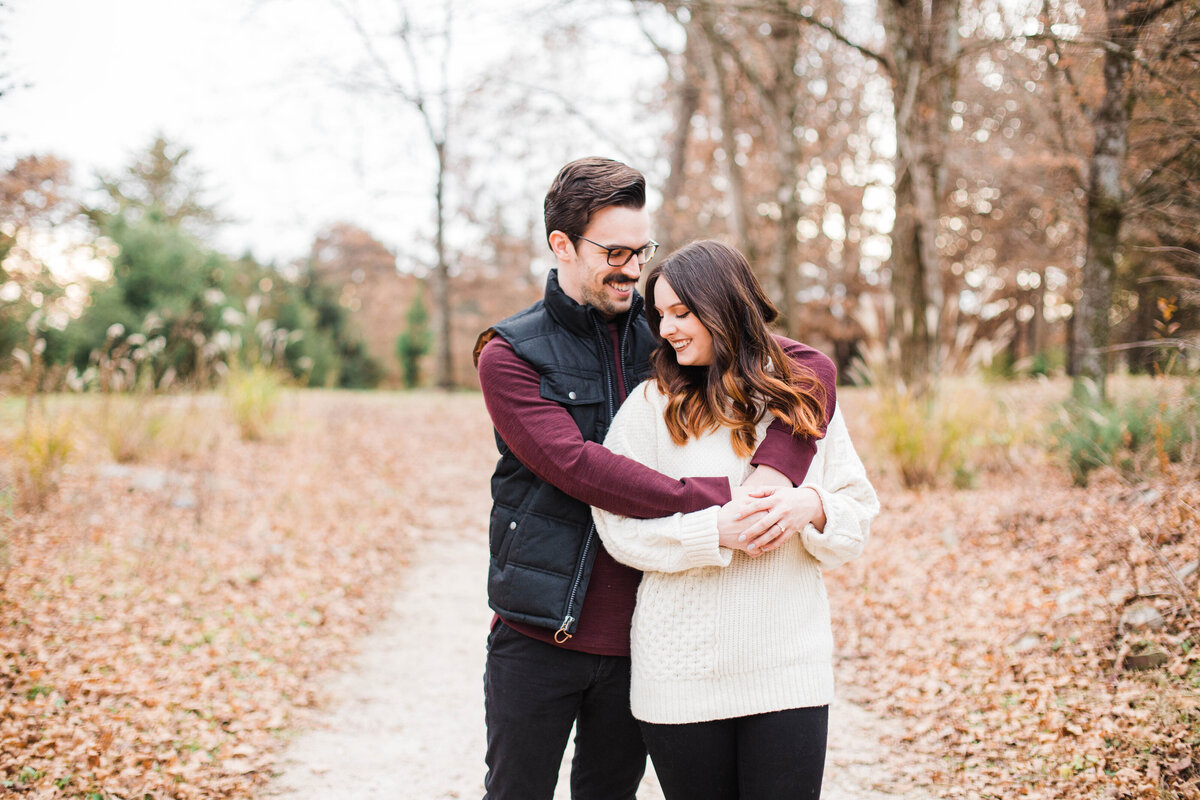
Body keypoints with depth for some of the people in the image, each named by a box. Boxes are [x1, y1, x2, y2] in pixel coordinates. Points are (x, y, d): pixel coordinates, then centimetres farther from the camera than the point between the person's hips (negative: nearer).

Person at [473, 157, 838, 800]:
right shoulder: (509, 354, -5)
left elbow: (809, 365, -5)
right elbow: (575, 464, -20)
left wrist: (775, 477, -24)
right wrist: (714, 505, -28)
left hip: (637, 638, 3)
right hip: (539, 635, -3)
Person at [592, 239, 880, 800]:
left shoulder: (805, 400, 7)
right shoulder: (650, 406, -1)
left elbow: (858, 512, 7)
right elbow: (620, 525, -9)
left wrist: (813, 506, -14)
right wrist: (718, 531, -19)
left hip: (790, 666, 1)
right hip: (682, 670, -1)